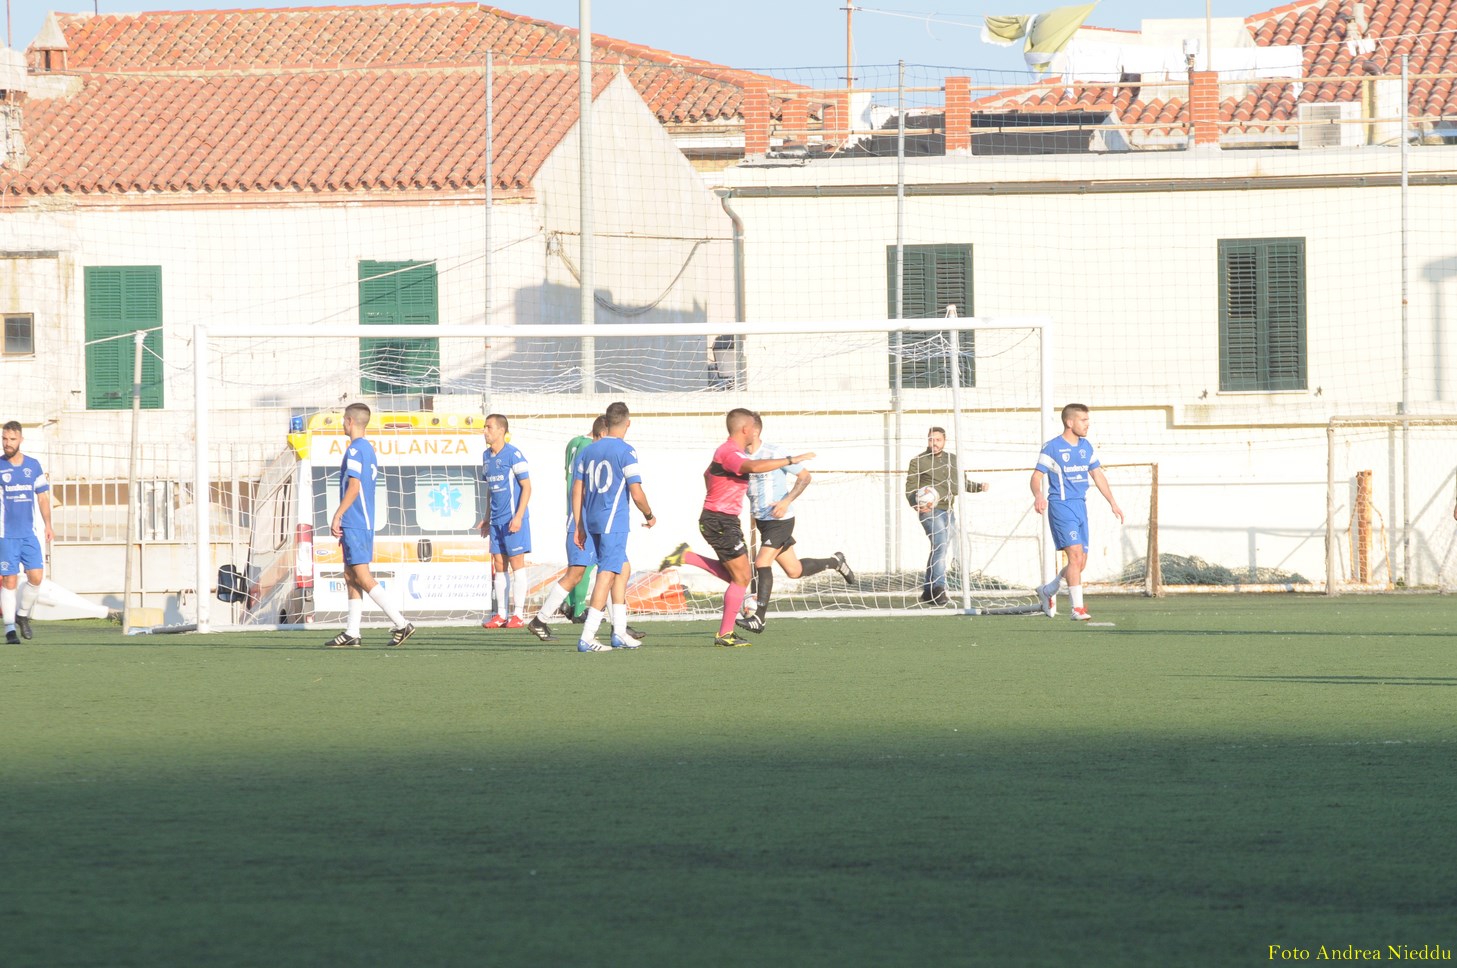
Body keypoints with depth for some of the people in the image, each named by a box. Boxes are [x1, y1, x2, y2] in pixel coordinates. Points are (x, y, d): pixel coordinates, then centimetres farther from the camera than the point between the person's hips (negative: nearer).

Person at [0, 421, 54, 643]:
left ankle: (22, 615, 16)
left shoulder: (33, 466, 8)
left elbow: (42, 496, 15)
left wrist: (47, 525, 8)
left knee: (36, 576, -7)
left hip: (28, 533, 3)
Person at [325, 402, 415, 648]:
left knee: (362, 577, -11)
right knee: (351, 576, 10)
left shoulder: (355, 450, -13)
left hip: (354, 523, -10)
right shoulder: (369, 449, 17)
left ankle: (401, 624, -16)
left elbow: (354, 488, -19)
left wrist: (337, 517, -15)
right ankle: (352, 633, 9)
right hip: (364, 522, 10)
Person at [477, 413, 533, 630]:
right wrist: (487, 519, 19)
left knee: (516, 563, -4)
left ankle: (518, 615, 0)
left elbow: (526, 487, -11)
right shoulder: (486, 457, 12)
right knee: (499, 565, 7)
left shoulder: (513, 455, -11)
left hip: (512, 519, -7)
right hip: (496, 521, 7)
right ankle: (500, 615, 11)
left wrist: (518, 516, -18)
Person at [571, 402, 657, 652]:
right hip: (613, 521, -7)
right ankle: (587, 638, -12)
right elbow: (636, 493, -11)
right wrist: (649, 516, 7)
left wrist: (579, 526, 15)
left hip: (591, 521, 7)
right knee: (607, 574, -6)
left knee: (623, 569, 20)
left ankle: (619, 631, 20)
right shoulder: (625, 451, -9)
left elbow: (577, 490, 10)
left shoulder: (588, 451, 10)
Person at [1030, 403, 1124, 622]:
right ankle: (1077, 608, -16)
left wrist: (1113, 503, 18)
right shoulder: (1052, 447, -8)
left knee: (1081, 562, 7)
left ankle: (1048, 591, 29)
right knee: (1075, 555, -17)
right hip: (1061, 506, -7)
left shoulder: (1086, 446, 12)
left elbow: (1098, 475, 21)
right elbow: (1036, 476, -9)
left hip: (1080, 505, 7)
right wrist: (1038, 495, -30)